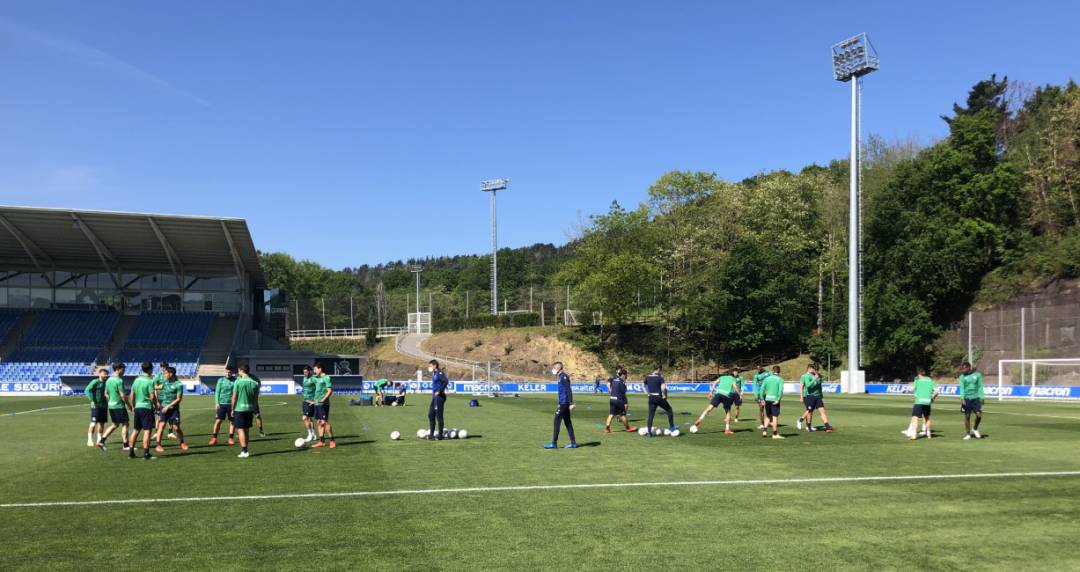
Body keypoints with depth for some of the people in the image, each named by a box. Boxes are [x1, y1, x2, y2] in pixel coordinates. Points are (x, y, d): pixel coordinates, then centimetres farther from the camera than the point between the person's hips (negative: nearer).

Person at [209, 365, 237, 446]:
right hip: (221, 404, 1)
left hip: (231, 404, 0)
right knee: (218, 421, -1)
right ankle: (214, 438, 6)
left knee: (232, 421, 4)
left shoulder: (235, 381, 1)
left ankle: (230, 438, 13)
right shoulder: (220, 380, 5)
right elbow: (217, 392, 5)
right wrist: (216, 402, -4)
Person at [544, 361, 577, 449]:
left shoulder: (564, 377, -13)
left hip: (563, 403, -10)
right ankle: (573, 443, 12)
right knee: (567, 422, 10)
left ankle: (554, 443, -5)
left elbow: (569, 390, -19)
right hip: (563, 403, 10)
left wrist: (571, 403, -22)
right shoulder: (561, 377, 17)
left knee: (557, 422, -7)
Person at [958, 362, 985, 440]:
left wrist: (981, 397, 1)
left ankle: (975, 429, 18)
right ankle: (968, 434, 11)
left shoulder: (977, 375, 3)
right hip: (967, 398, 0)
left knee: (979, 415, -8)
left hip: (976, 398, 0)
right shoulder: (962, 377, 3)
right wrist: (962, 398, -12)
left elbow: (980, 387, 6)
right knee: (967, 416, 1)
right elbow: (961, 388, -1)